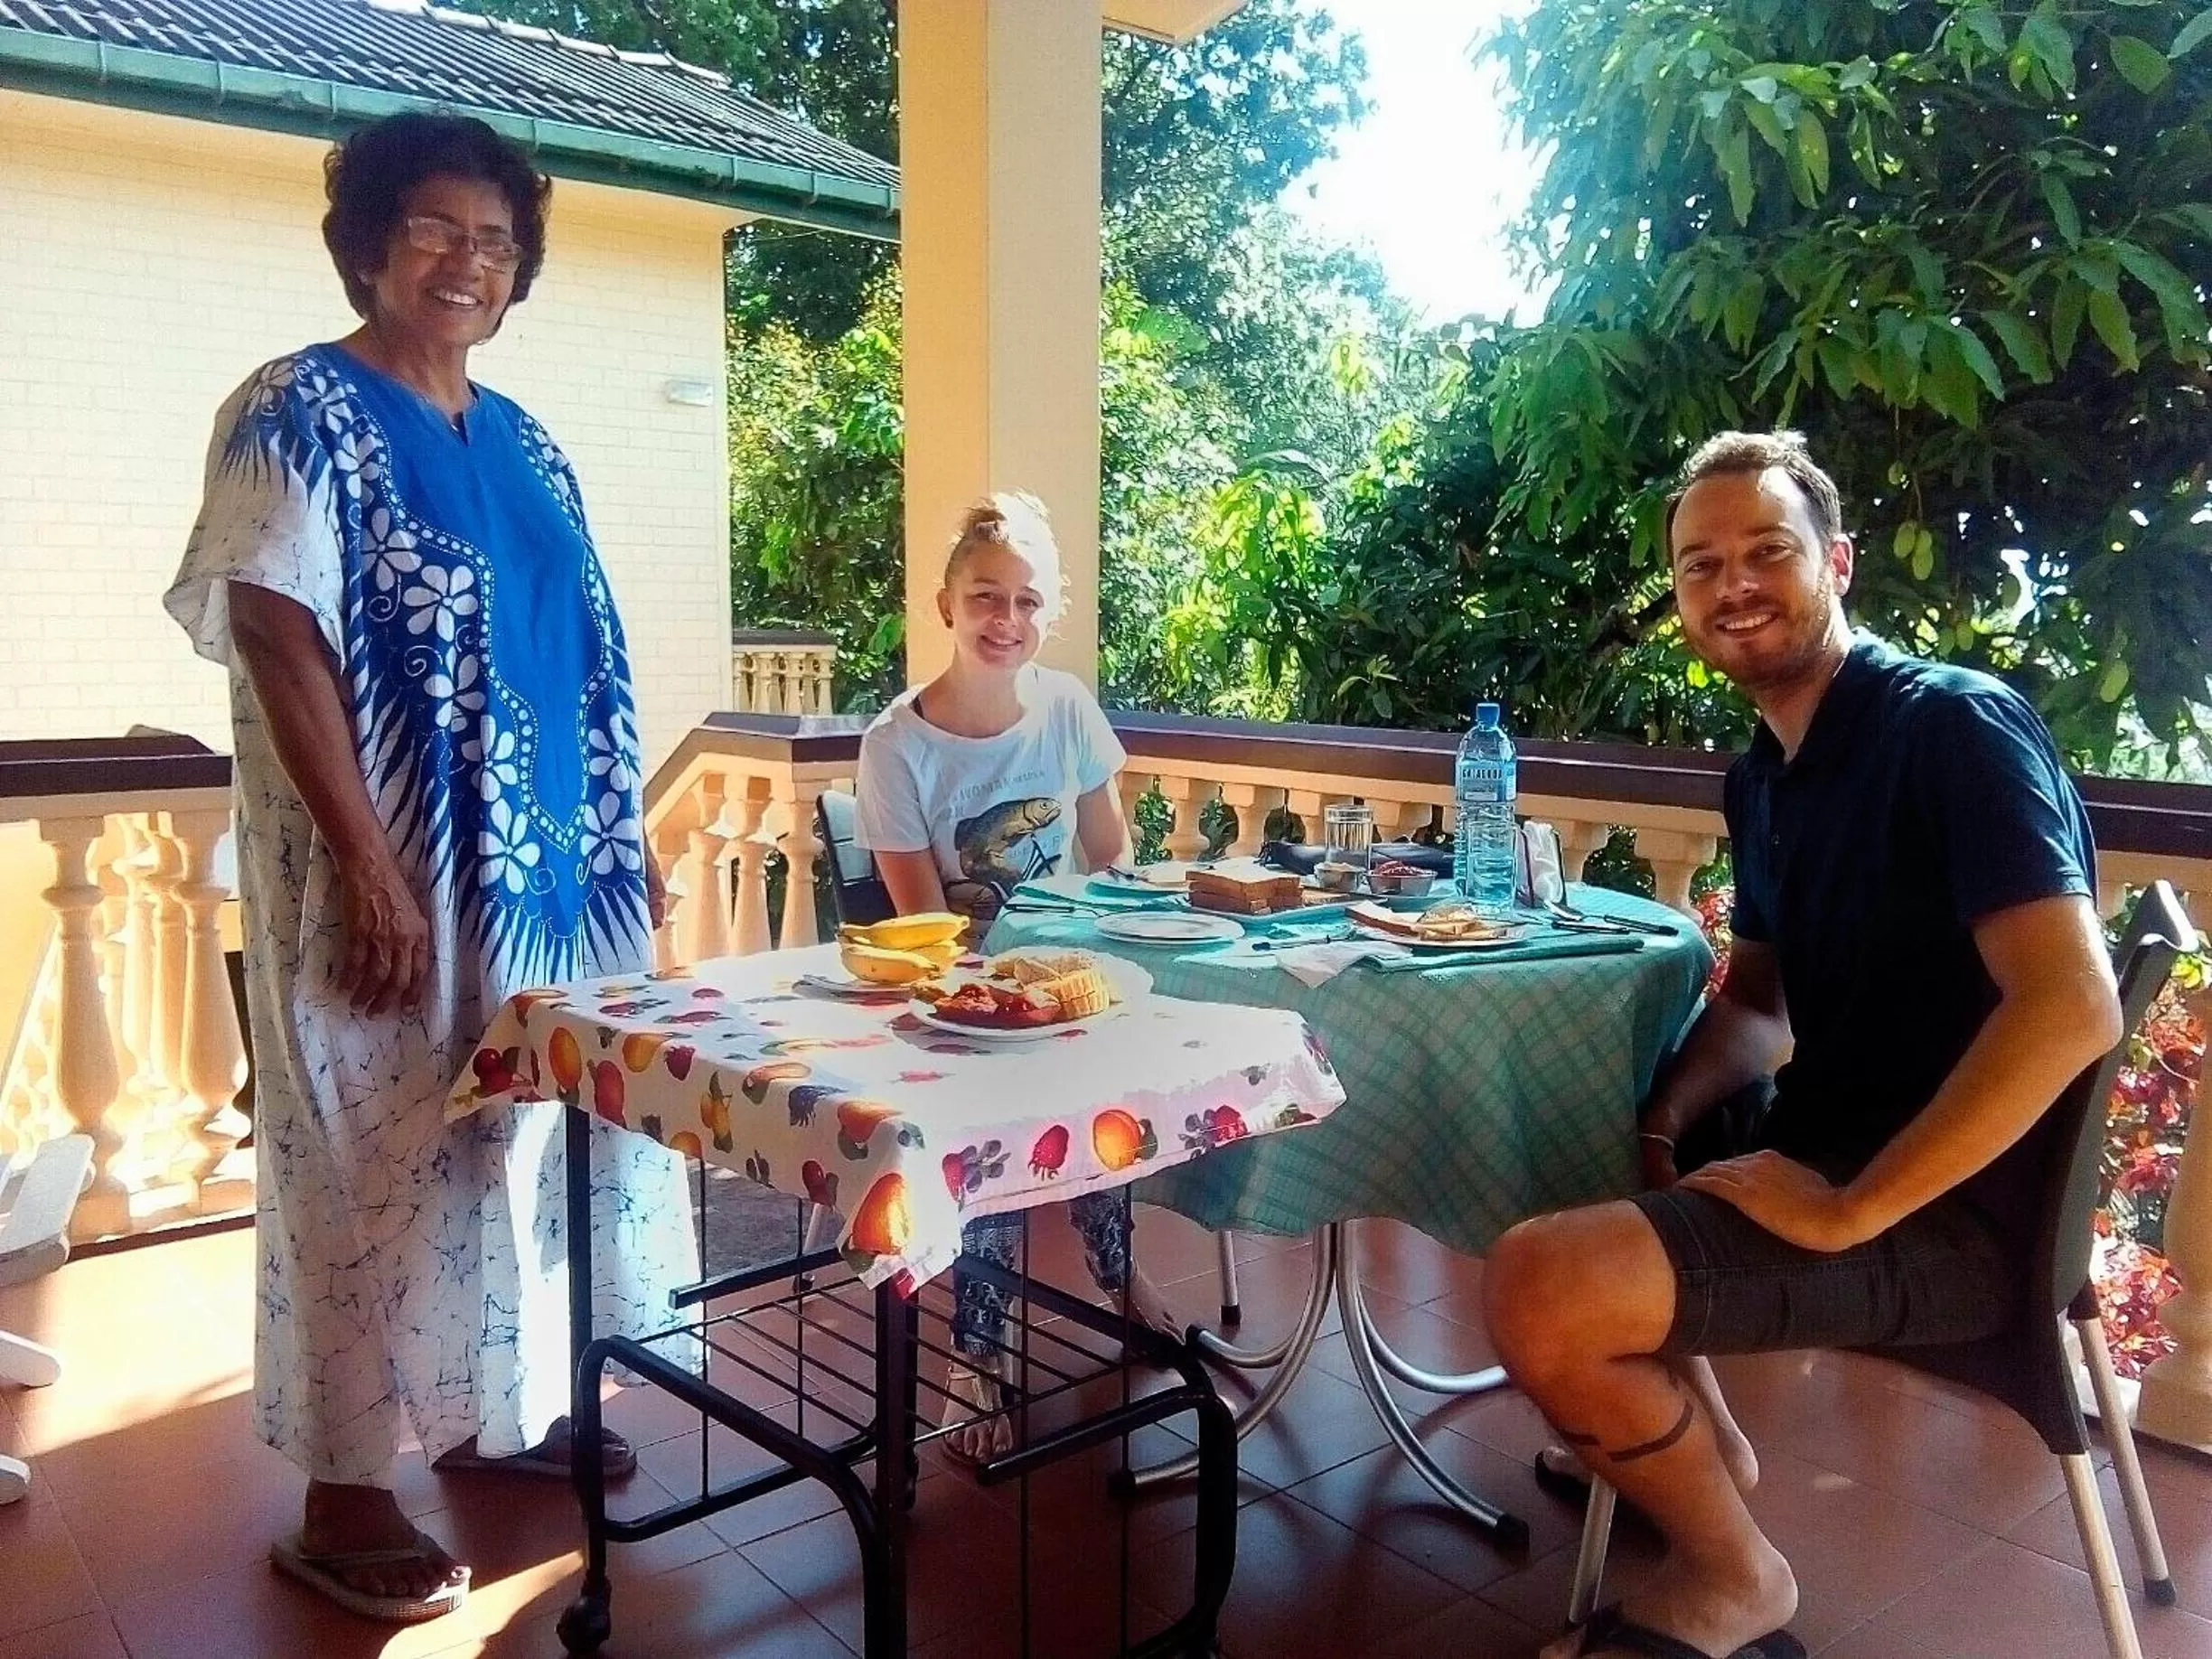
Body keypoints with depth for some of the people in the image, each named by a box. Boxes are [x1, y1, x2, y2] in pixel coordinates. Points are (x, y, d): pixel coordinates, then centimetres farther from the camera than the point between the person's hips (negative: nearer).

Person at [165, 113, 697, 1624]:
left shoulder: (521, 441, 14)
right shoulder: (302, 412, -8)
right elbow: (278, 643, -16)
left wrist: (625, 836, 13)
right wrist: (369, 868, -21)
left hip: (544, 866, 8)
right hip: (394, 876, -7)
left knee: (526, 1136, 15)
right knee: (379, 1163, 1)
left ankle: (502, 1408, 34)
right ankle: (344, 1498, 17)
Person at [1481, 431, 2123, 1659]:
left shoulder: (1953, 725, -17)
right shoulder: (1761, 775, 9)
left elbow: (2072, 1006, -28)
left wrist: (1847, 1209, -26)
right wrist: (1665, 1121, -2)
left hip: (1944, 1206, -9)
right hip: (1816, 1139, 9)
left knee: (1538, 1291, -25)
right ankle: (1700, 1440, 27)